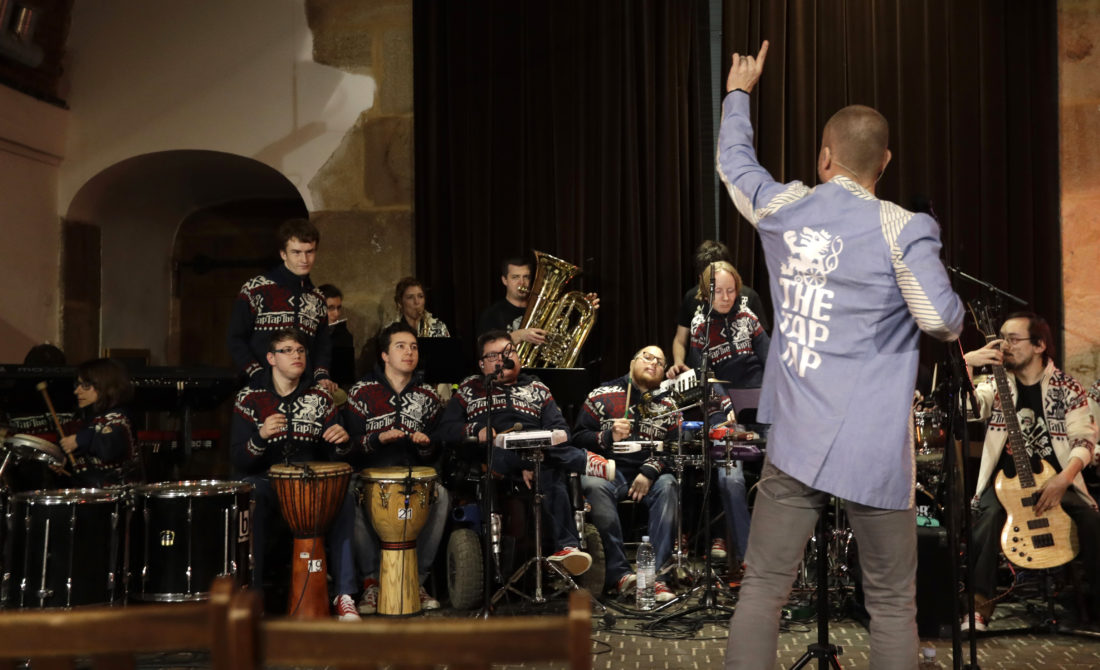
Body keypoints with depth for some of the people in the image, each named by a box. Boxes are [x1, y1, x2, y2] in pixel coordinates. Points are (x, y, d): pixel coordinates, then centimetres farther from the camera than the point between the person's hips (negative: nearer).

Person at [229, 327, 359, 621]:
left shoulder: (320, 396, 8)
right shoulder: (250, 398, 0)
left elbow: (333, 453, 10)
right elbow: (238, 460, -8)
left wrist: (340, 439, -15)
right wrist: (261, 436, -29)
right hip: (263, 479, -2)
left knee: (345, 498, -28)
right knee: (251, 505, -35)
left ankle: (344, 594, -22)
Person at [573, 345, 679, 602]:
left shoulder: (666, 406, 15)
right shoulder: (602, 395, 8)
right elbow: (578, 438, 2)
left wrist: (650, 472, -14)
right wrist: (609, 436, -16)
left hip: (650, 473, 2)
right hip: (609, 469, -1)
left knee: (667, 486, -31)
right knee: (594, 485, -35)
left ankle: (658, 574, -33)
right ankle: (619, 572, -34)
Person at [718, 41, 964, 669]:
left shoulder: (780, 208, 5)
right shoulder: (902, 230, -8)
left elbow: (734, 160, 24)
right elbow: (943, 319, -11)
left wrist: (739, 92, 42)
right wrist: (954, 307, 14)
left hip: (794, 440, 3)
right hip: (875, 451, -3)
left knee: (763, 587, 6)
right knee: (893, 604, 7)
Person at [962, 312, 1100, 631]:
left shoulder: (1068, 388, 1)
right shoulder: (996, 385, 3)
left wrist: (1063, 479, -23)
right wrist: (964, 364, -33)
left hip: (1055, 481, 0)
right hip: (1005, 480, 0)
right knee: (989, 519, -31)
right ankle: (978, 607, -24)